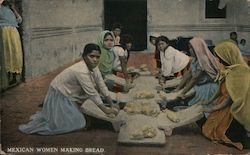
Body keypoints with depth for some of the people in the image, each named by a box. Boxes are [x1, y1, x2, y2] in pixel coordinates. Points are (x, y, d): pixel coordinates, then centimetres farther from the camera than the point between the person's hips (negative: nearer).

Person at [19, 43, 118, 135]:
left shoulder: (94, 67, -7)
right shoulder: (81, 71, -33)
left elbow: (102, 87, -2)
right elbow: (92, 93, -29)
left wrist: (112, 106, -3)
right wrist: (105, 110, -21)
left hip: (69, 95, 9)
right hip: (59, 95, -9)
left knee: (77, 119, 16)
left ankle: (47, 114, 31)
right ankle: (36, 124, 4)